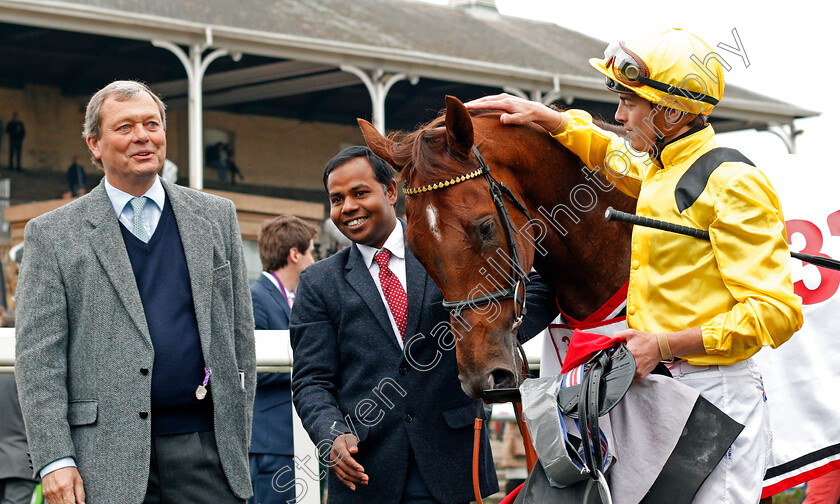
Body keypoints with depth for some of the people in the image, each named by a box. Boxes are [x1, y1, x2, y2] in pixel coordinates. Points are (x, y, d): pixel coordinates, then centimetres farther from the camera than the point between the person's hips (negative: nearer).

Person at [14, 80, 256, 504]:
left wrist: (238, 436, 9)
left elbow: (239, 333, 14)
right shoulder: (52, 235, 4)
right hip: (106, 461, -2)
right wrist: (55, 460, -9)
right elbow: (38, 357, -1)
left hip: (205, 450, 2)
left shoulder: (216, 217, 13)